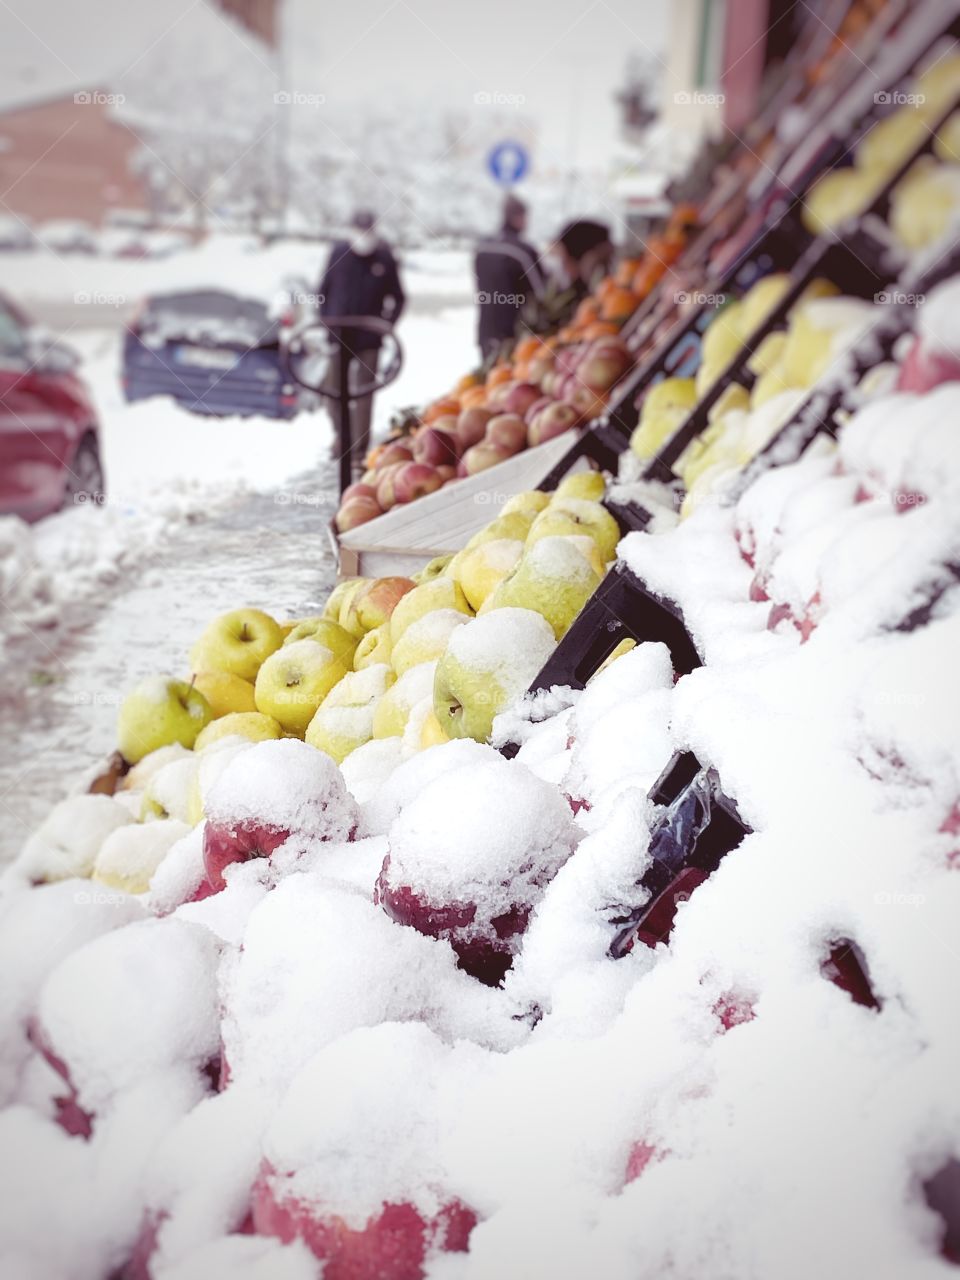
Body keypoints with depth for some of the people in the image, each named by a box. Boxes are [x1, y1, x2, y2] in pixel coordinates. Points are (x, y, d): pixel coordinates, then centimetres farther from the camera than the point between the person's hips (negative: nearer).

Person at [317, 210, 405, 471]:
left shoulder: (385, 258, -2)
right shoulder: (339, 251, 1)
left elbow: (398, 298, 7)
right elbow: (323, 289, 9)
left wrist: (387, 324, -3)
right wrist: (325, 321, 2)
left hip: (369, 337, -2)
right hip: (338, 334, 2)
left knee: (364, 392, -2)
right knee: (334, 389, 9)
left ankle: (360, 451, 2)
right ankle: (341, 437, 33)